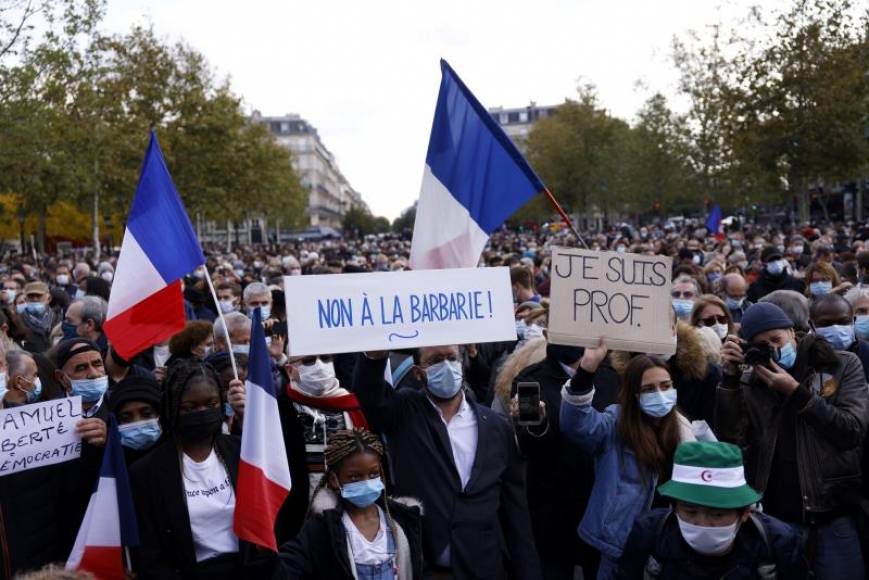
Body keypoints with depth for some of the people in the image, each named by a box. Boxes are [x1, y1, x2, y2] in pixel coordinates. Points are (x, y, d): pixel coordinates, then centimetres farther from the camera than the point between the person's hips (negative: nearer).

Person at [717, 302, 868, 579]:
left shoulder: (842, 366, 1)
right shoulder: (749, 383, 2)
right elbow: (730, 439, -8)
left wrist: (795, 391, -14)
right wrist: (730, 377, -13)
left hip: (833, 515, -1)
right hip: (774, 516, 1)